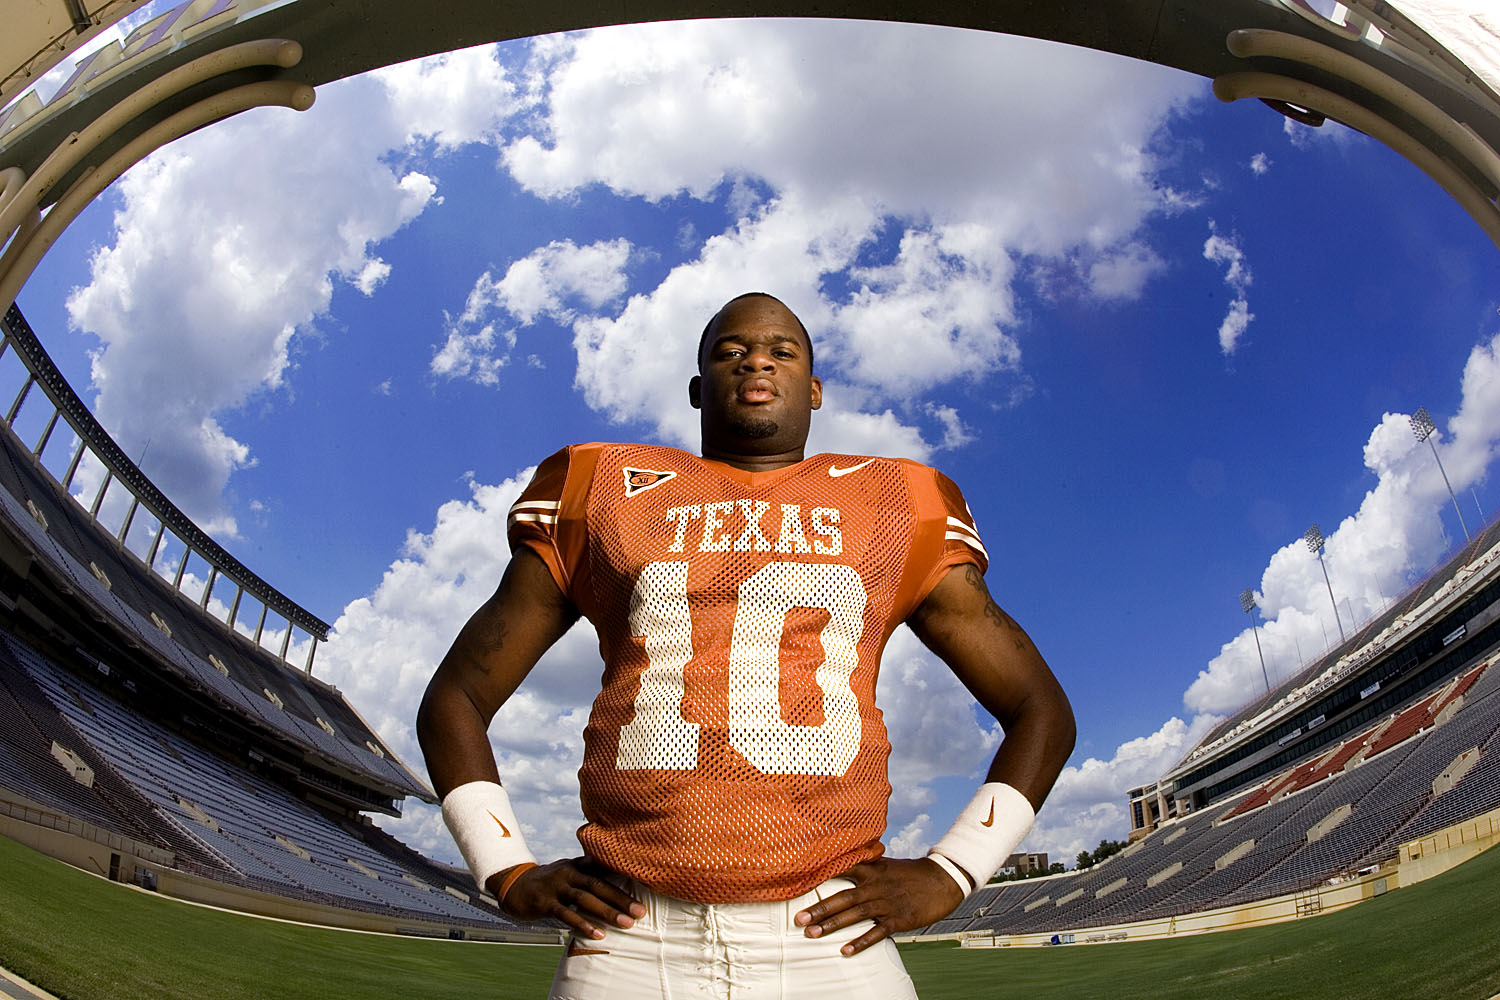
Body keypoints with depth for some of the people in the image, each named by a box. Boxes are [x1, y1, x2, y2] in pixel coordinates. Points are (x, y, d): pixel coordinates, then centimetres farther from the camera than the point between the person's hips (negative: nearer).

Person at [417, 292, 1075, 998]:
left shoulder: (893, 512, 11)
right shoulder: (607, 496, 10)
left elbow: (1042, 712, 15)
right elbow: (453, 700, 16)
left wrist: (948, 874, 3)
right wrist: (512, 876, 3)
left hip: (828, 938, 0)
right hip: (631, 940, 1)